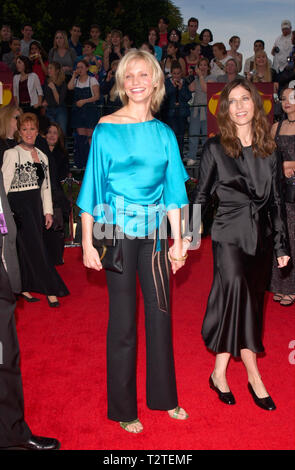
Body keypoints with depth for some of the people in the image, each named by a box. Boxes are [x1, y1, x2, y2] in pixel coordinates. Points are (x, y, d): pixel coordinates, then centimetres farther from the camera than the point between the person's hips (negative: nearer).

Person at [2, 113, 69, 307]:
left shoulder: (42, 156, 14)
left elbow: (46, 186, 16)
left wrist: (48, 211, 11)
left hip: (36, 206, 6)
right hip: (19, 205, -6)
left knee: (27, 247, 9)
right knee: (36, 247, -7)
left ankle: (24, 288, 20)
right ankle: (51, 290, -3)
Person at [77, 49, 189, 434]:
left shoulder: (164, 133, 7)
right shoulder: (105, 129, -3)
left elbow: (172, 192, 7)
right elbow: (92, 188, -4)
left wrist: (178, 241, 3)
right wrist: (88, 242, -9)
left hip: (154, 231, 4)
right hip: (118, 231, -3)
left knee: (160, 313, 11)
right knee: (123, 319, 4)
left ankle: (164, 396, 32)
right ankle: (123, 408, 24)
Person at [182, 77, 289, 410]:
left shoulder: (268, 149, 8)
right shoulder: (215, 148, -2)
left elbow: (276, 199, 11)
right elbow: (201, 195, 0)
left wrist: (282, 244, 10)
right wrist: (188, 236, -9)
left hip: (261, 236, 4)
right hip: (229, 235, -4)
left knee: (249, 303, 7)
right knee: (238, 295, -15)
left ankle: (220, 373, 21)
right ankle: (253, 376, 0)